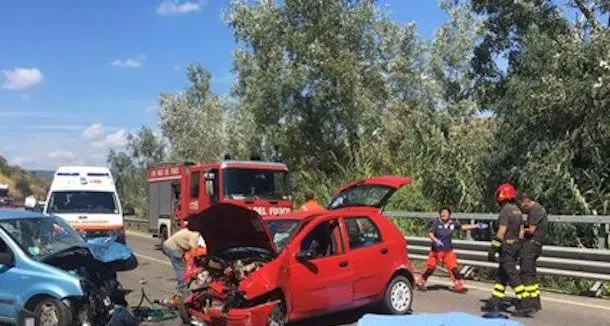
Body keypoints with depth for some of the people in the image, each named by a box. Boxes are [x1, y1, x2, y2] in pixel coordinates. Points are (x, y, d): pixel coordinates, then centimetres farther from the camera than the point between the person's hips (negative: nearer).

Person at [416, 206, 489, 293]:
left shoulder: (453, 223, 0)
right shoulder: (436, 223, -10)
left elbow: (463, 227, 5)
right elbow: (430, 234, -18)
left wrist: (476, 226, -1)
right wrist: (436, 240, -37)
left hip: (448, 251, 3)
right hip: (436, 250, -2)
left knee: (453, 268, -4)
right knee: (430, 268, 4)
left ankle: (458, 285, 7)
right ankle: (420, 282, 23)